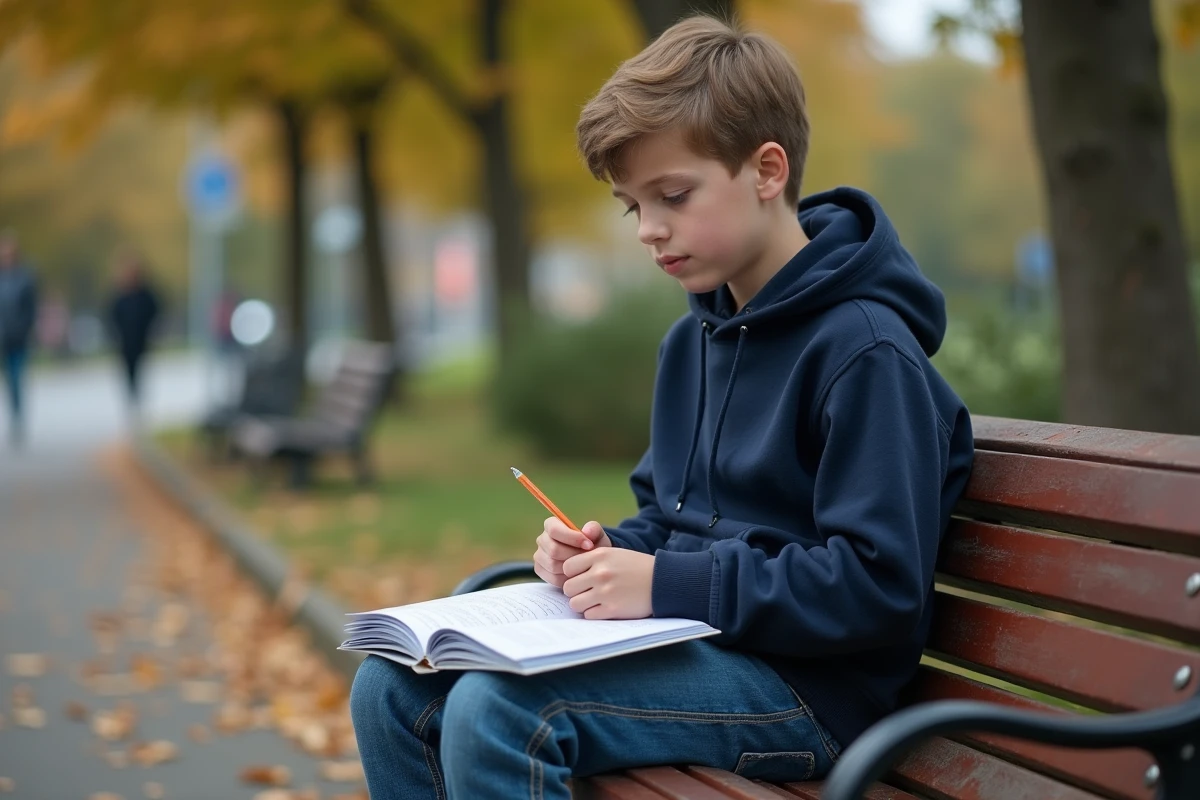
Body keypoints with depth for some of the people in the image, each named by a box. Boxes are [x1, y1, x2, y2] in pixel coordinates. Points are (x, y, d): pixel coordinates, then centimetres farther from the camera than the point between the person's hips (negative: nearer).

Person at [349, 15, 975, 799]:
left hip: (804, 678, -9)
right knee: (394, 689, -3)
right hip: (685, 637, 9)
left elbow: (880, 586, -21)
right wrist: (608, 555, -1)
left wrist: (668, 585, -21)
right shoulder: (692, 340, 13)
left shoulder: (864, 350, -15)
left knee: (494, 711, -28)